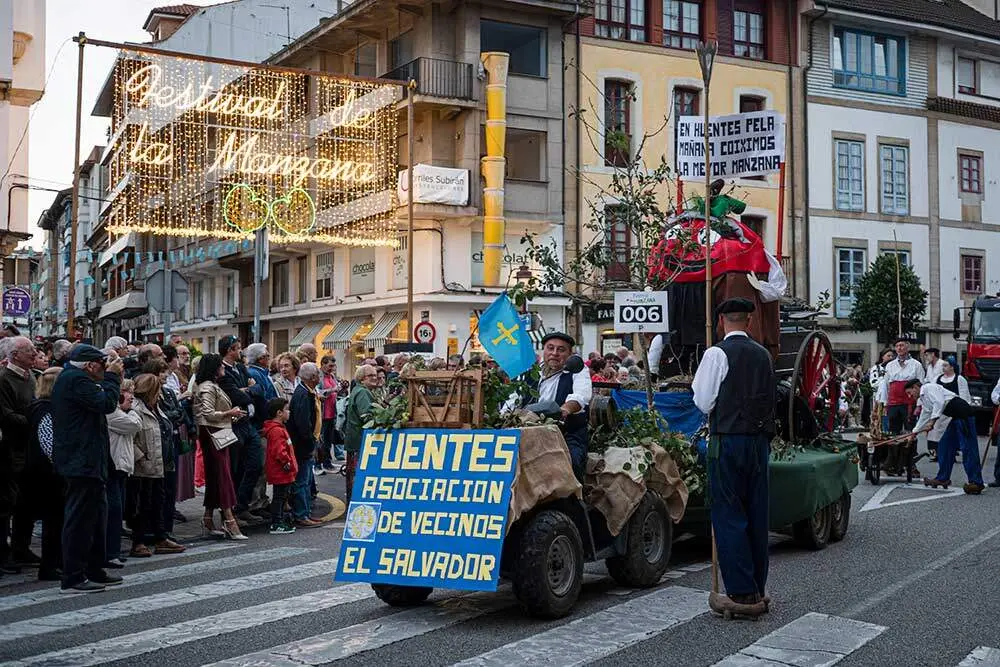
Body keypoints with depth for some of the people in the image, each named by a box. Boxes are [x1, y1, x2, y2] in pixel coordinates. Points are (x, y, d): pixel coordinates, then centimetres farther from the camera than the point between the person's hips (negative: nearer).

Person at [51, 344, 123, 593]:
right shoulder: (76, 379, -15)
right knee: (80, 517, -7)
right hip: (83, 460, -11)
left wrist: (111, 378, 10)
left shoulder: (70, 378, 18)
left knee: (96, 514, 17)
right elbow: (106, 403, -22)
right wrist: (111, 377, -9)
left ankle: (95, 571, 25)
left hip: (84, 461, 11)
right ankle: (73, 578, -2)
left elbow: (99, 405, 20)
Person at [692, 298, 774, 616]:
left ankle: (743, 593, -3)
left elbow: (704, 401, -8)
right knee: (757, 515, 11)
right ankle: (758, 589, 20)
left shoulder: (717, 353, -9)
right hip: (760, 438, 6)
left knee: (729, 515, -2)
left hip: (728, 440, -6)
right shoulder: (763, 354, 9)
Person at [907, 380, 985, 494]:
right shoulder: (923, 398, 24)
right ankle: (943, 478, 18)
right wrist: (914, 432, 40)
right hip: (952, 418, 10)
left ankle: (976, 483, -13)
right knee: (944, 446, 12)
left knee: (968, 448, -11)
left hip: (963, 413, -10)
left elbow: (939, 402, -19)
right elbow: (924, 417, 34)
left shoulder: (929, 387, -5)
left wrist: (932, 421, -20)